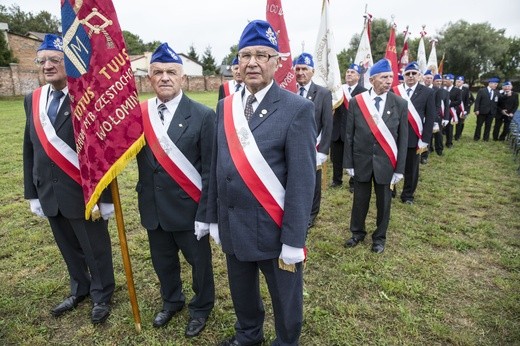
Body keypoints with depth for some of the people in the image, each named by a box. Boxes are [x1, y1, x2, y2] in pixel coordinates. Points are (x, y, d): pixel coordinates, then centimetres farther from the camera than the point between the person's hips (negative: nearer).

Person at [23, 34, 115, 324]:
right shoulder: (33, 100, 7)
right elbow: (30, 149, 11)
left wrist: (107, 196, -14)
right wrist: (33, 193, 10)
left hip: (83, 193, -6)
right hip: (49, 194, 6)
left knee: (95, 249, 12)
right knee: (69, 248, 22)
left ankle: (102, 297, 34)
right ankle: (80, 291, 44)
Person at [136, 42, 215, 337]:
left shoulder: (202, 116, -13)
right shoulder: (138, 114, -1)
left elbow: (210, 170, -13)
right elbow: (136, 158, 3)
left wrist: (204, 213, -13)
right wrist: (143, 200, -6)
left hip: (188, 209, -4)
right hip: (153, 209, 4)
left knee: (199, 261, 16)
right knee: (163, 262, 23)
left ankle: (201, 308, 42)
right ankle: (172, 302, 49)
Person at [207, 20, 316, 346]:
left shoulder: (298, 109, -13)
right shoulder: (225, 107, 4)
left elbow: (303, 180, -15)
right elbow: (218, 167, 7)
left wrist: (294, 240, -15)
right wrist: (214, 218, 9)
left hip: (274, 230, -5)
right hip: (232, 228, 5)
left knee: (285, 300, 18)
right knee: (242, 293, 26)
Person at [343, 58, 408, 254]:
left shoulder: (400, 104, -4)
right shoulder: (356, 102, -5)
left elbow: (403, 139, -2)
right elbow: (349, 135, -1)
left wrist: (399, 169, -4)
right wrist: (349, 162, -2)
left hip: (385, 162, 0)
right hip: (361, 161, 0)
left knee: (383, 202, 13)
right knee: (360, 200, 14)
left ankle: (379, 237, 33)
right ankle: (357, 232, 36)